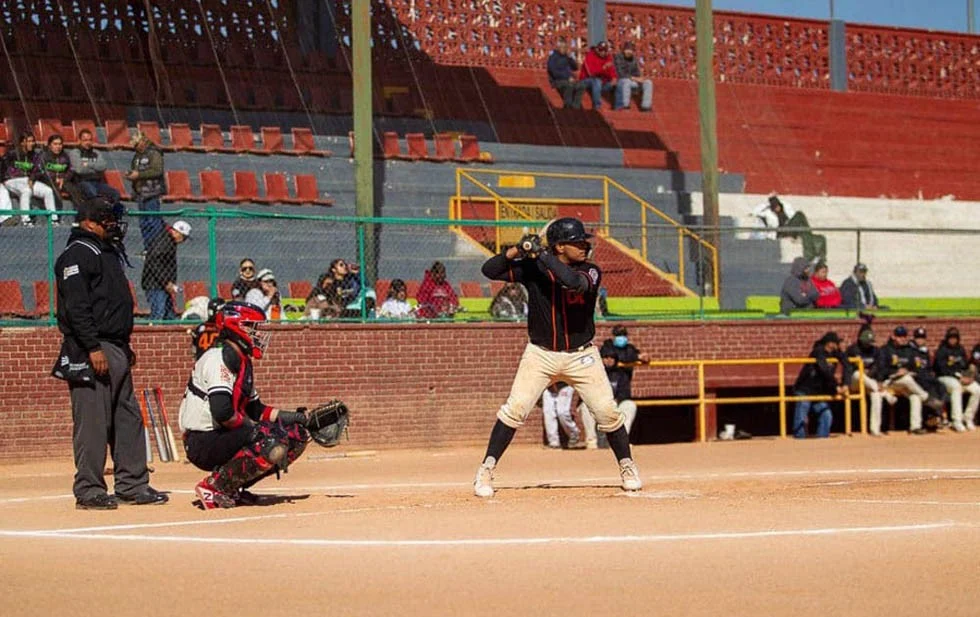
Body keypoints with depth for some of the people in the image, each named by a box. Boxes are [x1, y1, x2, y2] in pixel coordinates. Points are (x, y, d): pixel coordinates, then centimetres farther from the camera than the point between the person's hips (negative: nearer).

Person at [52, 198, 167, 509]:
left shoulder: (108, 253, 20)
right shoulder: (77, 255, -10)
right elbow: (76, 307, -18)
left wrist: (125, 345, 21)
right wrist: (93, 348, -23)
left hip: (117, 348, 10)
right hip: (92, 351, -10)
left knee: (129, 419, 11)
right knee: (93, 421, -8)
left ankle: (132, 485, 17)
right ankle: (89, 491, -4)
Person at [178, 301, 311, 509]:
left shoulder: (242, 361, 17)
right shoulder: (219, 358, -15)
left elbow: (256, 409, 21)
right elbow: (222, 412, -28)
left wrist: (297, 417, 14)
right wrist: (250, 426, -15)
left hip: (222, 436, 10)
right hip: (203, 444, -10)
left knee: (297, 435, 8)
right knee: (273, 443, -30)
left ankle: (234, 488, 6)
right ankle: (215, 486, -15)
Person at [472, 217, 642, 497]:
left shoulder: (590, 271, -8)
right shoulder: (531, 269, -6)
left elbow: (574, 282, -32)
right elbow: (489, 270, -8)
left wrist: (541, 254, -28)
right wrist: (517, 250, -22)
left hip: (582, 356, 1)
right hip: (540, 355, -1)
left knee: (608, 411, -3)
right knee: (515, 409, -12)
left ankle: (627, 465, 18)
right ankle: (487, 469, -2)